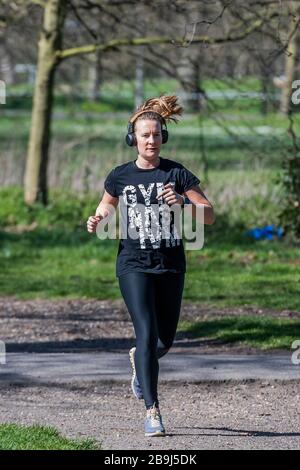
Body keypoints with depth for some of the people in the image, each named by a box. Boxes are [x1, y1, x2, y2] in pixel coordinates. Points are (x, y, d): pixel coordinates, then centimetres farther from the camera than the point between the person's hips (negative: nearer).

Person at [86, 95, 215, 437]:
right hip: (134, 265, -2)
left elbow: (210, 215, -2)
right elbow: (105, 209, 19)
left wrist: (183, 202, -20)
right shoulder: (120, 176, 3)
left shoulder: (177, 174, -1)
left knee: (165, 340, 11)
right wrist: (96, 221, -4)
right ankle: (152, 411, -15)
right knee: (147, 334, -16)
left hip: (171, 267, 2)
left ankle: (138, 361, 47)